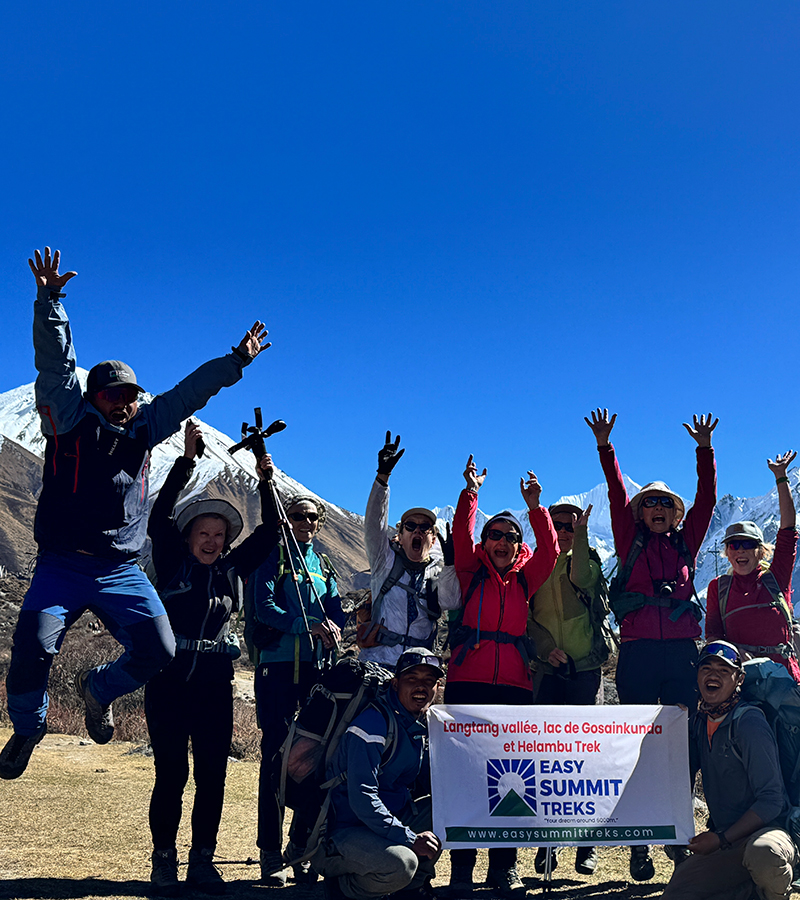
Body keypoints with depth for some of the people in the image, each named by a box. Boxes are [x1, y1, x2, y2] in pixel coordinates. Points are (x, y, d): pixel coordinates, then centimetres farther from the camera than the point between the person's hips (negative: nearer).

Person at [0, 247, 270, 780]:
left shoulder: (146, 427, 14)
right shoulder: (69, 419, 4)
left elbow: (190, 392, 18)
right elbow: (55, 363, -5)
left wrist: (237, 361, 19)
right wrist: (49, 301, -15)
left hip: (122, 572, 3)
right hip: (62, 565, -3)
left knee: (158, 652, -9)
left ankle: (98, 690, 24)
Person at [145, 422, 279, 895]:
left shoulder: (232, 568, 12)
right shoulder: (172, 564, 3)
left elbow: (270, 532, 10)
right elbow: (160, 515, -9)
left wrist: (265, 481, -2)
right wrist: (187, 459, -17)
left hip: (215, 683, 3)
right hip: (170, 679, -3)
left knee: (213, 773, 4)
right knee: (172, 772, -2)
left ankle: (203, 860, 16)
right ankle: (164, 860, 12)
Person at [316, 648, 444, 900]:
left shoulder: (422, 724, 8)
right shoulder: (373, 723, -19)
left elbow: (431, 784, 15)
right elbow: (362, 798, -26)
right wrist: (409, 838, -27)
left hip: (387, 818, 9)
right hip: (343, 830, -8)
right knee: (400, 864, -34)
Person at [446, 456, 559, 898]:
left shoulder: (525, 577, 16)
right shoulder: (472, 571, 12)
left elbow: (549, 551, 2)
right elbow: (461, 536, -2)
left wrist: (534, 508, -7)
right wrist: (470, 494, -10)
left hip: (514, 685, 2)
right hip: (468, 681, -2)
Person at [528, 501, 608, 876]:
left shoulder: (587, 561, 11)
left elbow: (582, 579, -14)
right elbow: (525, 616, 4)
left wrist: (581, 534, -15)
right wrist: (546, 647, -10)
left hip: (584, 666, -1)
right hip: (545, 669, 1)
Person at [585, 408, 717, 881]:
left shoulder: (686, 543, 18)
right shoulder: (632, 542, 14)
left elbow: (707, 499, 11)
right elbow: (617, 495, 5)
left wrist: (705, 449, 2)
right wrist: (605, 447, -3)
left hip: (682, 651, 2)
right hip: (638, 651, -1)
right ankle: (640, 845, 4)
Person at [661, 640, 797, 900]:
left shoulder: (749, 723, -15)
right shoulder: (697, 723, 7)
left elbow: (771, 801, -18)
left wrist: (722, 839, -21)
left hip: (768, 830, -6)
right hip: (723, 843, 6)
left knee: (762, 854, -39)